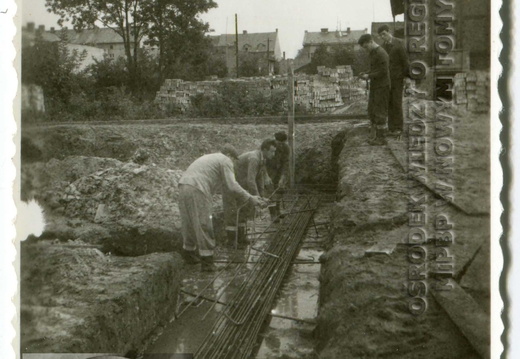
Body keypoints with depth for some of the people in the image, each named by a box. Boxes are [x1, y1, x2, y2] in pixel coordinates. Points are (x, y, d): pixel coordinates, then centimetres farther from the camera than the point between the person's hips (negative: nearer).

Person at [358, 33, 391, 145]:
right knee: (372, 112, 10)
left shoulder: (381, 54, -16)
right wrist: (365, 74, 4)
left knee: (380, 113, -5)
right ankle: (378, 136, 18)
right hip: (374, 86, 9)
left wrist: (369, 76, -18)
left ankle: (381, 138, 2)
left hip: (382, 87, -9)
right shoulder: (372, 53, 14)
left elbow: (383, 71, -20)